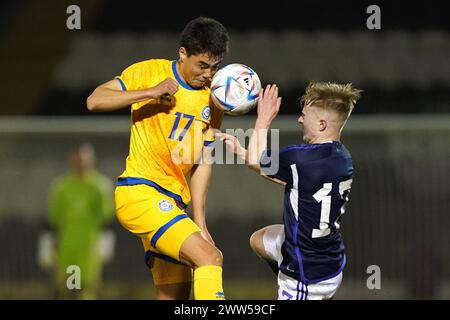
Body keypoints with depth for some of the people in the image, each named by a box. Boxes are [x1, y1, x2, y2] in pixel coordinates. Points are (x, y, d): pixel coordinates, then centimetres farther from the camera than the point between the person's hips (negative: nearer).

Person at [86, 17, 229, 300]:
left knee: (175, 296, 7)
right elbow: (95, 101, -9)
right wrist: (150, 92, -19)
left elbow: (202, 162, 9)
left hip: (172, 203, 7)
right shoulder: (149, 72, -2)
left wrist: (199, 223, 1)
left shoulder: (212, 99, 10)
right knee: (209, 257, -24)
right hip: (139, 191, -7)